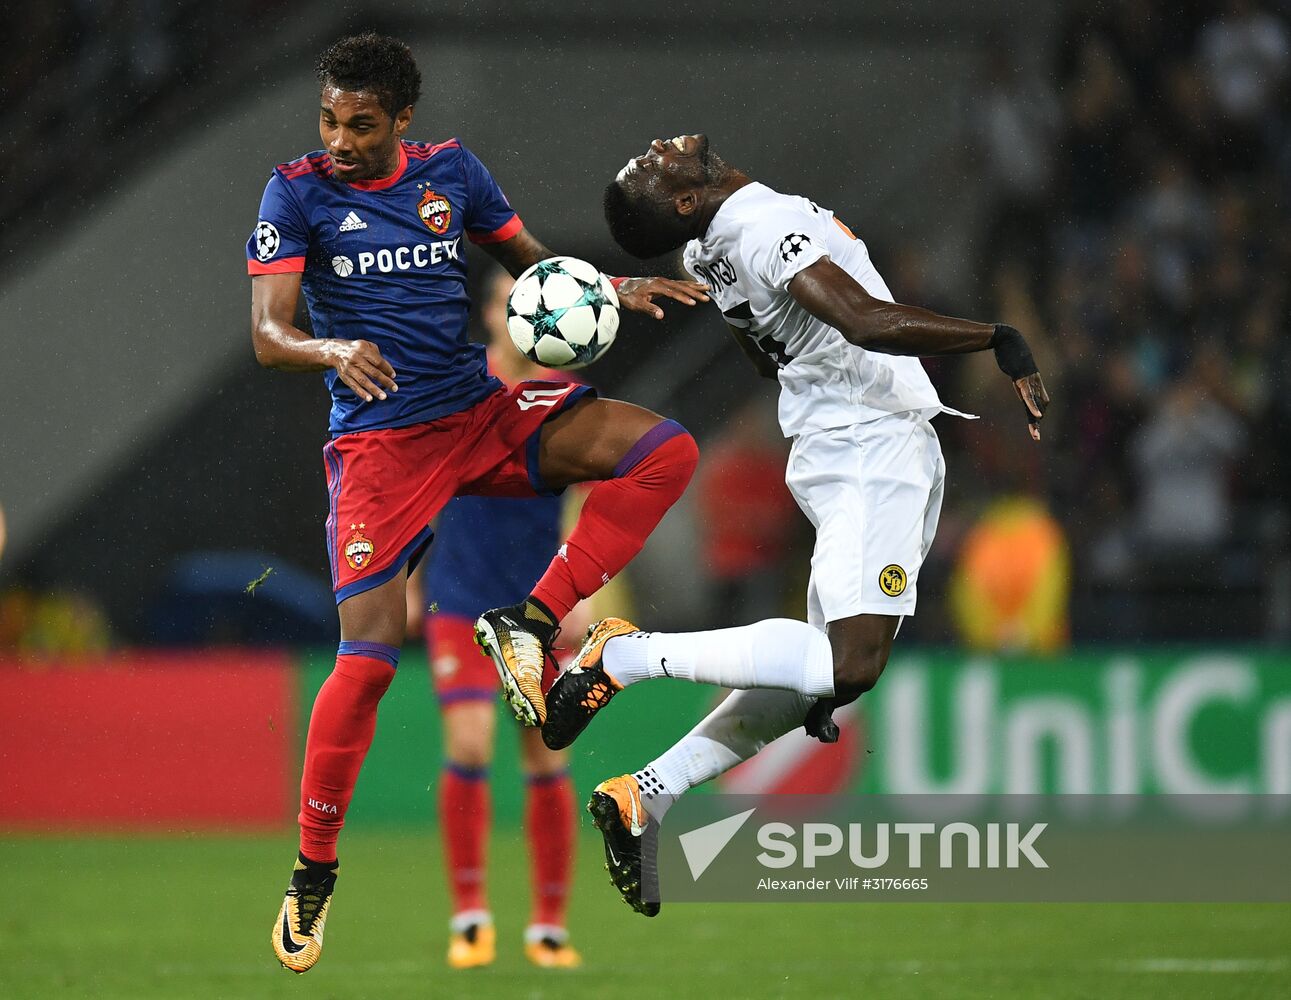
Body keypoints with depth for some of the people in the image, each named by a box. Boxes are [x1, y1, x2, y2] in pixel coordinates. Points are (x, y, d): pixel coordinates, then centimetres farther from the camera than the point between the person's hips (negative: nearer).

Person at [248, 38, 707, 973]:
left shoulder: (450, 169, 6)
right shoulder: (297, 191, -5)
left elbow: (534, 262, 19)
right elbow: (268, 335, -11)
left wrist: (615, 289, 0)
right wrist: (334, 350, -33)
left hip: (483, 413, 4)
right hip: (379, 440, -4)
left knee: (666, 449, -14)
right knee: (369, 657, -15)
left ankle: (531, 622, -13)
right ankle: (313, 869, -1)